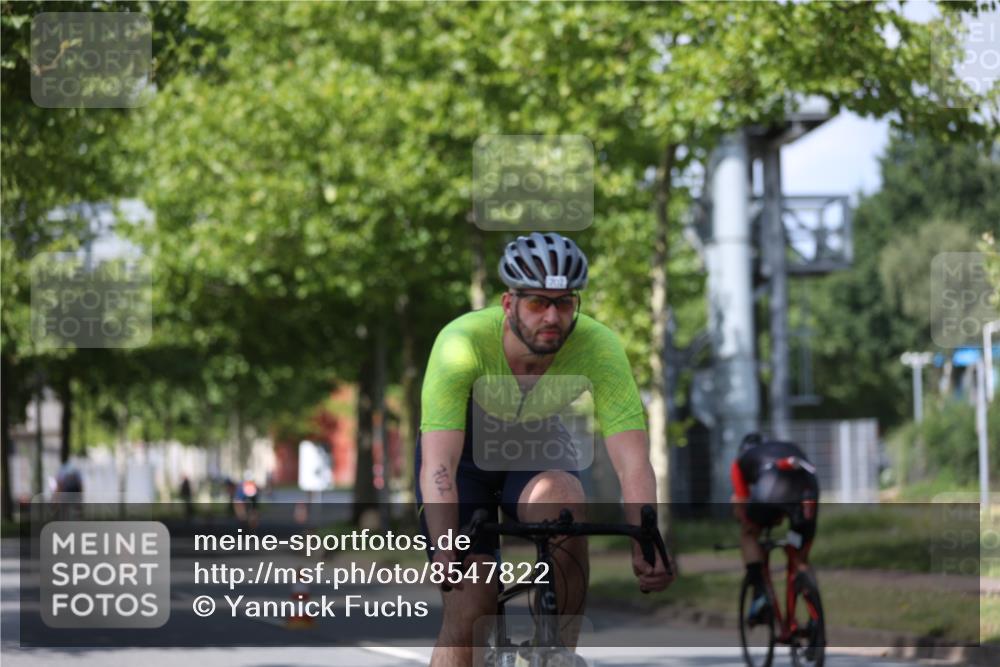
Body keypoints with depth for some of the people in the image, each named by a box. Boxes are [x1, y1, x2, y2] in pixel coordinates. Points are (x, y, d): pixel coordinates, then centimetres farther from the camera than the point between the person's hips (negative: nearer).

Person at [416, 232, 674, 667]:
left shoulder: (598, 347, -29)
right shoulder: (462, 343, -35)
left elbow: (632, 462, -35)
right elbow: (438, 465, -41)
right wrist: (445, 554, -55)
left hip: (537, 450, 1)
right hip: (465, 452, -1)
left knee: (564, 501, -34)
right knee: (470, 609, -16)